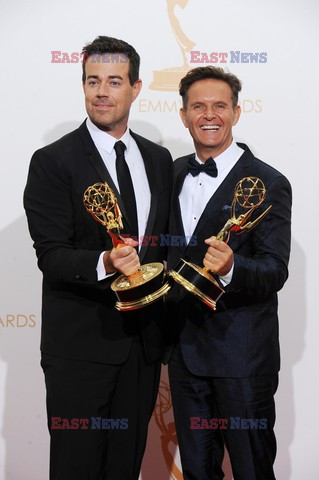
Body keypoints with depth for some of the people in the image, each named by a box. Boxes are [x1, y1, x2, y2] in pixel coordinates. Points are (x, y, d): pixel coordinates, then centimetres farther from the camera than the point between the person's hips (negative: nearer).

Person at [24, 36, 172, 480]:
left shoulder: (159, 159, 9)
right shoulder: (53, 162, -8)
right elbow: (51, 255, -14)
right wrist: (105, 264, -33)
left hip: (144, 341, 5)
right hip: (81, 344, -4)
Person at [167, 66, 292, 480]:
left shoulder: (268, 184, -11)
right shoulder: (174, 174, 8)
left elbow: (275, 270, -18)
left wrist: (231, 267, -37)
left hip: (242, 356, -5)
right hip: (185, 350, 6)